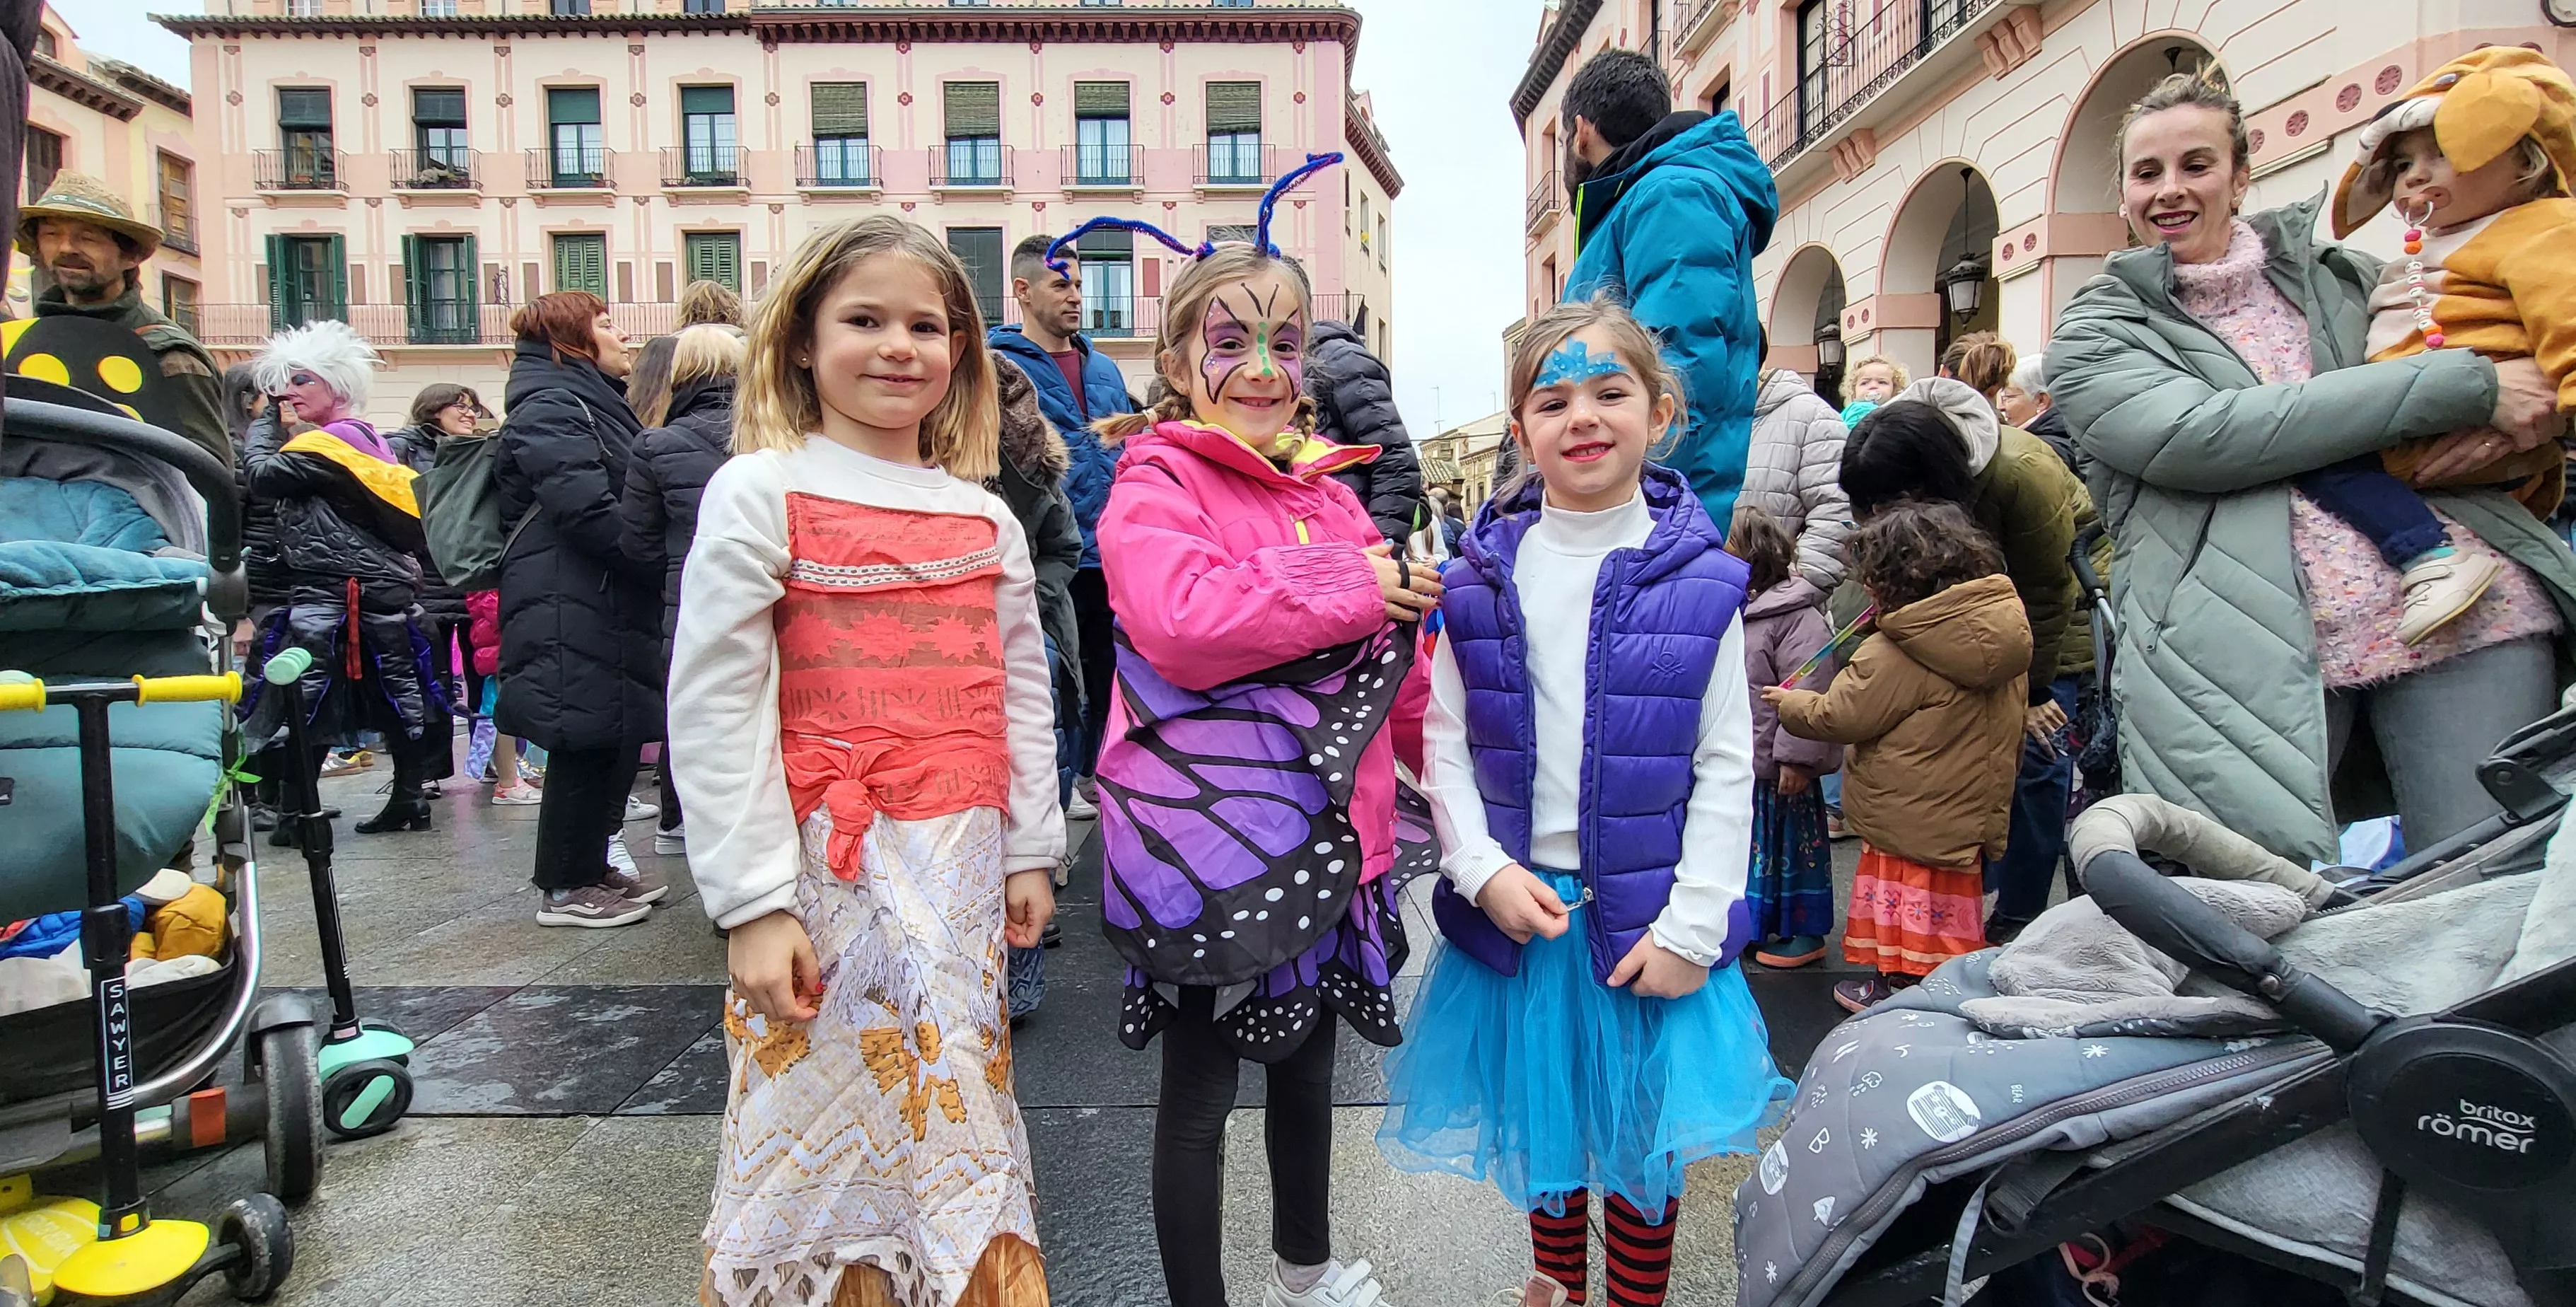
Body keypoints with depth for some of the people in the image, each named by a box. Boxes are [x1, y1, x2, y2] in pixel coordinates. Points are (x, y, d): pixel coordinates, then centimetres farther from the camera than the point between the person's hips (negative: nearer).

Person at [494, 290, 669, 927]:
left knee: (615, 735, 14)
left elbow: (629, 497, 23)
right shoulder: (550, 408, -11)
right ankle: (566, 887, 9)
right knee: (587, 738, -3)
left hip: (609, 603, 10)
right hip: (572, 607, -10)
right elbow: (589, 511, -22)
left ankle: (590, 865, 27)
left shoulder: (596, 402, 21)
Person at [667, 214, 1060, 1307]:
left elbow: (1022, 694, 13)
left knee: (957, 1114, 13)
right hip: (825, 869, -4)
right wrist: (751, 900, -11)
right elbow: (714, 706, -8)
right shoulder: (760, 492, -4)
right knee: (825, 1128, 5)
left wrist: (1031, 850, 10)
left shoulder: (987, 518, 9)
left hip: (961, 871, 4)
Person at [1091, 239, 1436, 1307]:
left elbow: (1391, 633, 21)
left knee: (1308, 1059, 24)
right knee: (1200, 1089, 9)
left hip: (1322, 832, 7)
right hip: (1208, 839, -7)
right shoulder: (1155, 486, -9)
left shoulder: (1327, 488, 12)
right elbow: (1181, 621, -27)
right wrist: (1350, 587, -20)